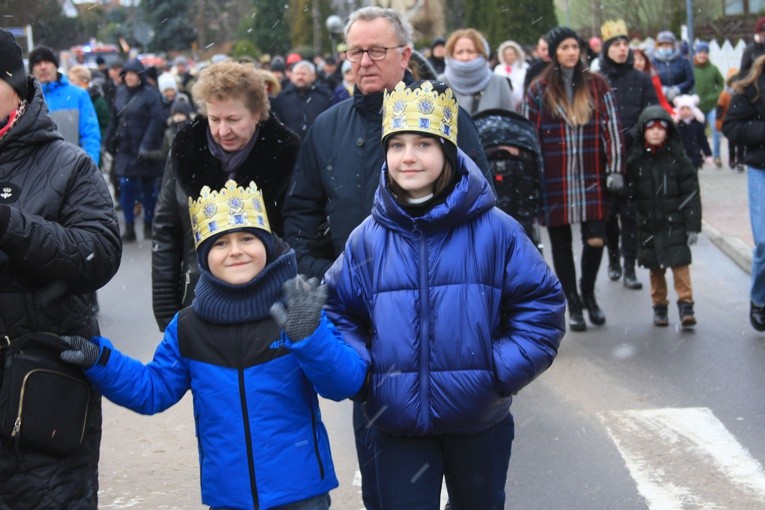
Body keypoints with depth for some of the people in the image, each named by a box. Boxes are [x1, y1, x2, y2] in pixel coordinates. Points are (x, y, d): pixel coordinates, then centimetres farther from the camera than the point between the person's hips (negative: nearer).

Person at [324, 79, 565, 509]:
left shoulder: (495, 230, -6)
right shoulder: (367, 240, 0)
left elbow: (542, 305, -3)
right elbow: (339, 312, 11)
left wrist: (501, 371, -10)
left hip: (479, 422, -1)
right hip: (397, 423, 1)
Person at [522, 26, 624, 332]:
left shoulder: (596, 86, 6)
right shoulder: (539, 91, 3)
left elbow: (611, 128, 5)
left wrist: (614, 170, -2)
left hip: (591, 178, 0)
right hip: (555, 180, 0)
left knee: (595, 240, -4)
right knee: (561, 242, 6)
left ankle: (588, 294, 22)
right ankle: (573, 305, 19)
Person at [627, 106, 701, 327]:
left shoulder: (677, 158, -3)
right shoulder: (635, 160, 1)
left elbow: (690, 193, -2)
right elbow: (629, 193, 6)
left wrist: (692, 226, -7)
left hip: (673, 222, -2)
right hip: (647, 223, 2)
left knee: (680, 262, -8)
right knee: (655, 267, 9)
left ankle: (686, 304, -3)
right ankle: (659, 306, 20)